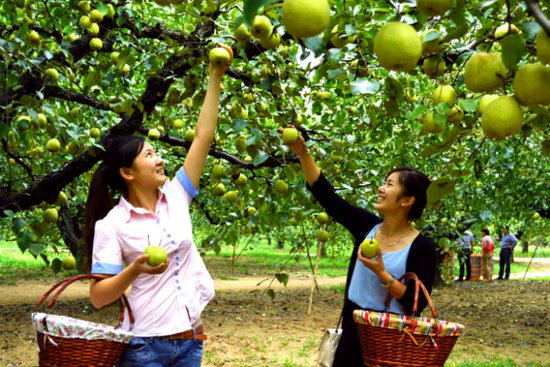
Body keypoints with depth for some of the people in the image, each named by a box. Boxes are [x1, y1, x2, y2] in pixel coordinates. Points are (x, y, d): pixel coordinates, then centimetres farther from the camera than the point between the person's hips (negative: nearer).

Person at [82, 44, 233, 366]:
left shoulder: (175, 198, 3)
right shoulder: (111, 225, -9)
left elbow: (203, 136, 1)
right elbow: (98, 297, -10)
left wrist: (216, 77, -1)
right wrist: (136, 269, -26)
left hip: (190, 341, 5)